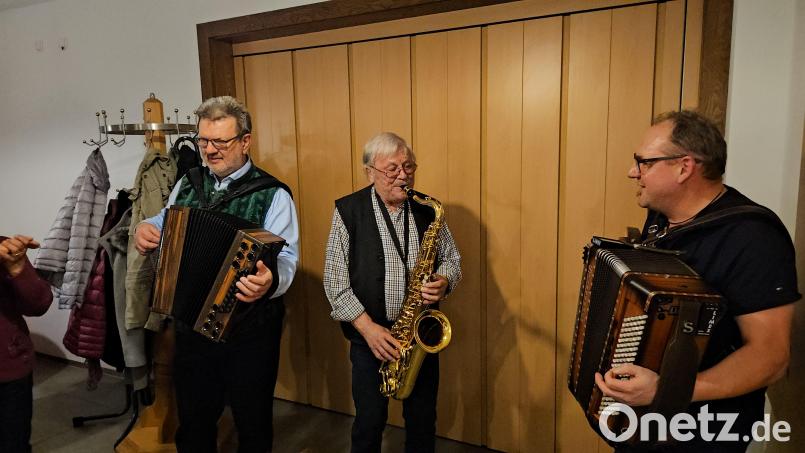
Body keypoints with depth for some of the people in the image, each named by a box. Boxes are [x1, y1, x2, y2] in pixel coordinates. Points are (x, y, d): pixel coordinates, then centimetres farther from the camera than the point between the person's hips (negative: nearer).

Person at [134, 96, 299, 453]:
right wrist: (144, 229, -1)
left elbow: (285, 256, -20)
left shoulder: (272, 194, -9)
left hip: (250, 331, -4)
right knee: (193, 422, 20)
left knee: (252, 424, 13)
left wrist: (270, 280, -42)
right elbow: (164, 228, 22)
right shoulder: (187, 184, 8)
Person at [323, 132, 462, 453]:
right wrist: (368, 328, -15)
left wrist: (443, 282, -13)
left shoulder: (427, 208, 1)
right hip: (370, 334, -2)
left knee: (423, 420, 15)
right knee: (370, 423, 12)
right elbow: (335, 280, -8)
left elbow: (451, 258, 9)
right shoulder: (348, 210, -7)